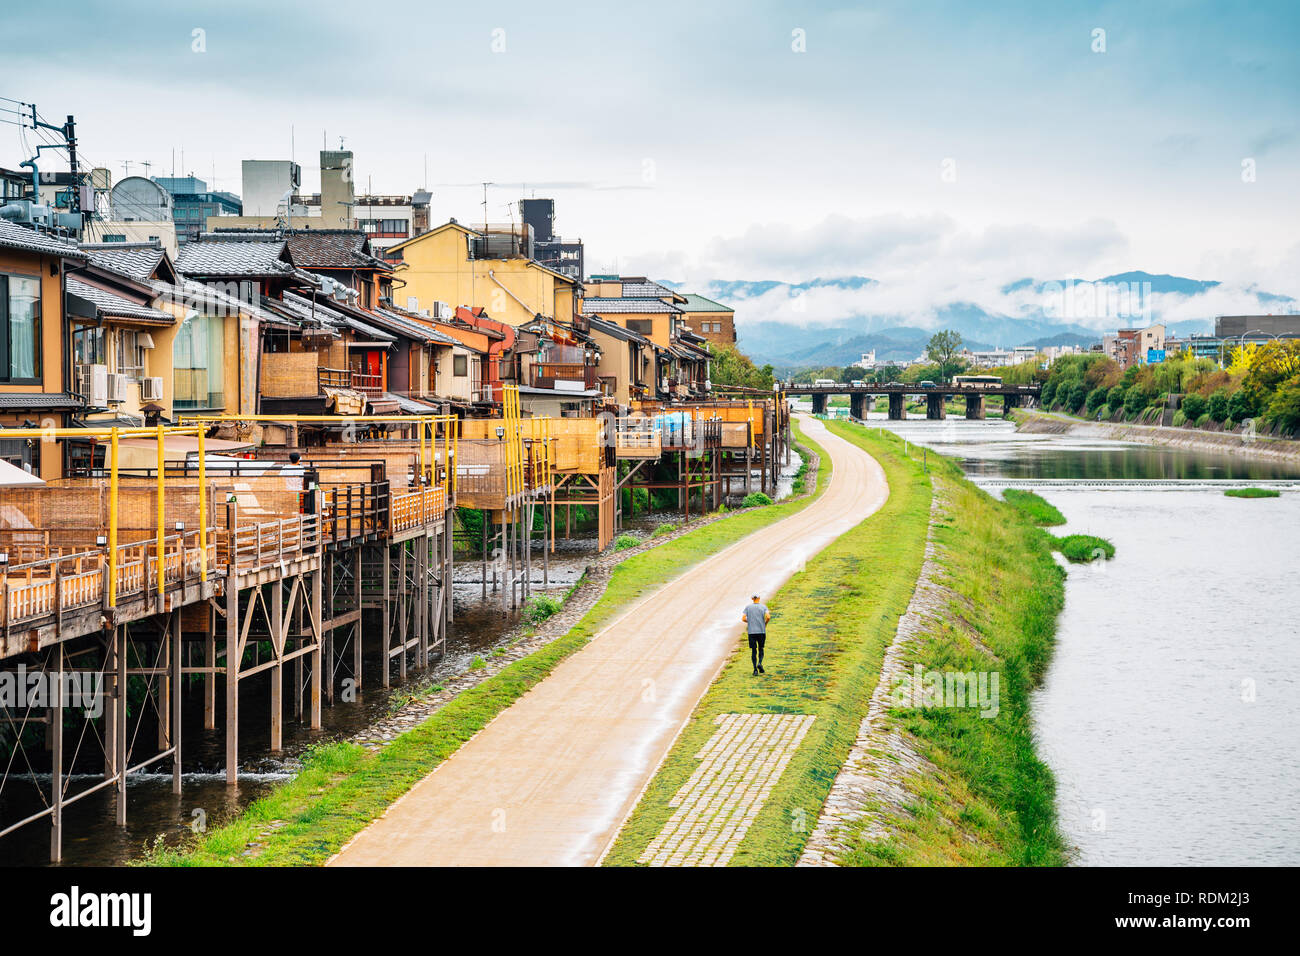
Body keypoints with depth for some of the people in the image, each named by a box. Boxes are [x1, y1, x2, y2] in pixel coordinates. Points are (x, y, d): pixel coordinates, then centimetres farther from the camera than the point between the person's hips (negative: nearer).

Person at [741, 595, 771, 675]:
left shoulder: (748, 607, 3)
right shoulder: (763, 607, 2)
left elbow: (743, 618, -4)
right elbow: (768, 617, -12)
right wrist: (765, 623, 8)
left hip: (751, 632, 0)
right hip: (762, 631, 0)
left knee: (753, 651, 5)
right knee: (761, 649, 16)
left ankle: (755, 669, -4)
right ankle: (760, 663, -9)